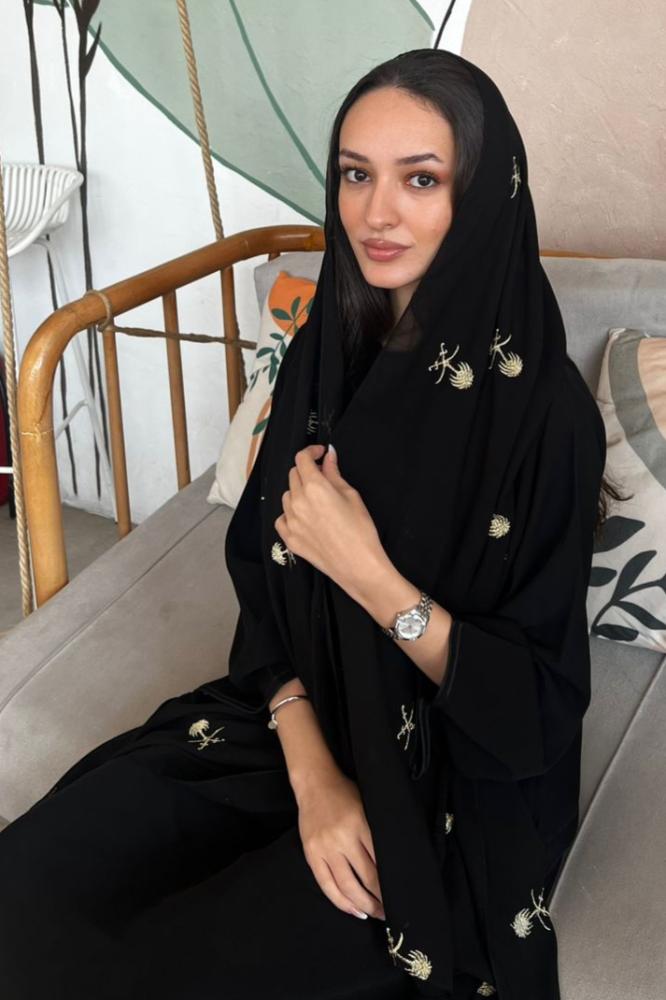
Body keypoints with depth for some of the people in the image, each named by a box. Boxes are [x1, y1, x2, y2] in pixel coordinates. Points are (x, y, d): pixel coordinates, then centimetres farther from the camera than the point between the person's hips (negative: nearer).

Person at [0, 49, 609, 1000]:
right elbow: (267, 577, 0)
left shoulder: (546, 408, -20)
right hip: (301, 717, 5)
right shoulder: (326, 353, -2)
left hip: (454, 785, -4)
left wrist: (368, 572, -24)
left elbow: (538, 697, -16)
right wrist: (312, 770, -13)